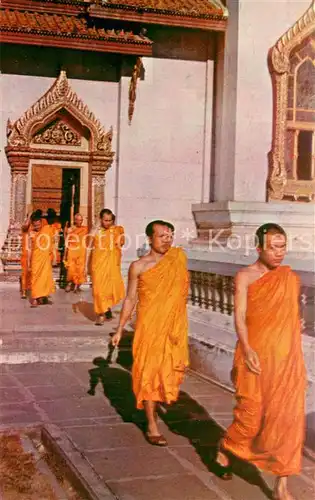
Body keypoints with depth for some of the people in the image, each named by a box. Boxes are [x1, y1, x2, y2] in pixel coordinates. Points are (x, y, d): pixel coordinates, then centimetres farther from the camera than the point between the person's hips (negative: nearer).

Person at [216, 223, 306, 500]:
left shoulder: (292, 278, 9)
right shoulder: (246, 276, -4)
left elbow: (294, 318, 15)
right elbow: (240, 315, -11)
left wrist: (297, 357, 15)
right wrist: (246, 348, -24)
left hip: (287, 358, 4)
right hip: (256, 355, -3)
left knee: (288, 418, 1)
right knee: (252, 412, 2)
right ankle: (225, 449, 33)